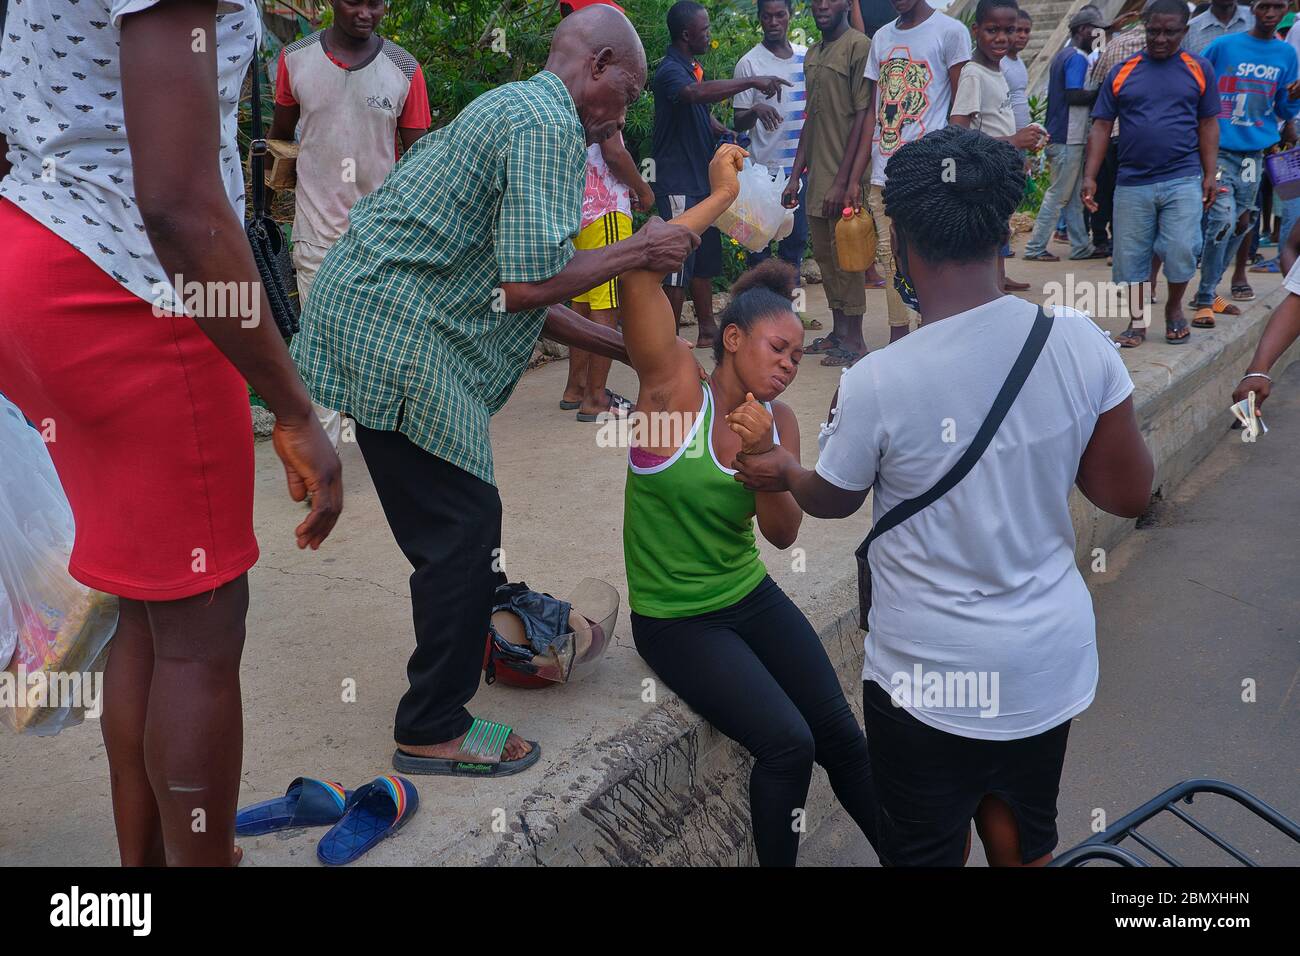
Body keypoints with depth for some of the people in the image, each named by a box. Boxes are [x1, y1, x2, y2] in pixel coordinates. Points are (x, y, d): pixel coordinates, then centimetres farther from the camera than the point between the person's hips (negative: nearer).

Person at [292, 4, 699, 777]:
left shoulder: (514, 109, 22)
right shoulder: (547, 122, -11)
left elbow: (515, 290, 22)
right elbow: (528, 282, -20)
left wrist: (622, 346, 21)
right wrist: (638, 251, -7)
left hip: (366, 317, 10)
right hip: (391, 332, -10)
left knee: (458, 514, 22)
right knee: (463, 521, -4)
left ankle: (489, 621, 41)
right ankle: (434, 730, 7)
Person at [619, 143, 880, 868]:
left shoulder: (780, 422, 0)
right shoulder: (676, 385, -15)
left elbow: (784, 534, -5)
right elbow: (642, 271, -27)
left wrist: (765, 458, -22)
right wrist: (722, 197, -20)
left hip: (753, 598, 5)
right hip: (676, 619, -5)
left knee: (840, 732, 1)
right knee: (787, 743, -17)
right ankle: (778, 862, 9)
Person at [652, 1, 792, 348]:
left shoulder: (694, 67, 15)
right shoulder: (670, 70, -16)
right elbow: (696, 93, -39)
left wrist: (724, 133, 8)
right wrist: (753, 81, -39)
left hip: (701, 179, 9)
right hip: (677, 184, -9)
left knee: (706, 259, 14)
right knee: (679, 266, -7)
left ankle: (707, 331, 24)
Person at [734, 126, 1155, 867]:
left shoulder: (878, 382, -22)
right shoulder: (1081, 342, -13)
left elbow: (832, 500, -2)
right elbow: (1131, 495, -3)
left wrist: (782, 471, 20)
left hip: (933, 673, -4)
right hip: (1053, 656, 4)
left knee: (928, 852, 18)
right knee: (1026, 839, 26)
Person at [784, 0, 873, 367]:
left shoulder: (858, 46, -10)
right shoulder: (812, 54, 15)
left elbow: (862, 116, -14)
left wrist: (844, 181, -17)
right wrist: (795, 175, 14)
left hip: (844, 175, -8)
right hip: (817, 174, 8)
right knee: (824, 254, 12)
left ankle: (854, 340, 7)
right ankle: (838, 331, 23)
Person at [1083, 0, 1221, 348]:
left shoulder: (1199, 69, 6)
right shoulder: (1121, 72, 6)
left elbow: (1208, 124, 8)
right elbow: (1101, 127, 4)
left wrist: (1209, 175, 0)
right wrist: (1089, 176, -5)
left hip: (1183, 180, -1)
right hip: (1132, 182, 1)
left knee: (1181, 251, -9)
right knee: (1130, 256, 5)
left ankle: (1174, 309, 18)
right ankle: (1137, 321, 21)